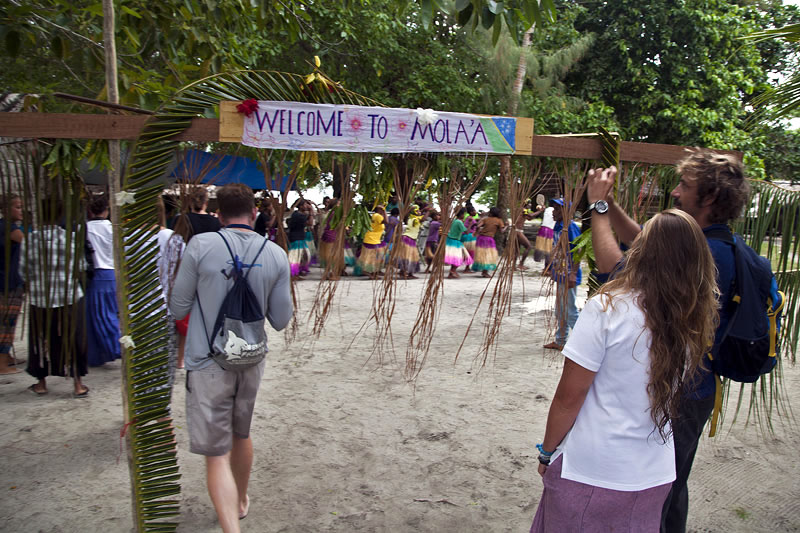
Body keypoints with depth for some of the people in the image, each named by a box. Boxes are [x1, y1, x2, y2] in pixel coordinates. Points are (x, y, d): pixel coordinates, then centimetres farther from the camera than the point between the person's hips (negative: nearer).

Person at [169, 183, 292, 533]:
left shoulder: (200, 246, -14)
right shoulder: (276, 255, -6)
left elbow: (178, 308, -5)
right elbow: (281, 320, 0)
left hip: (208, 363, -4)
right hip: (250, 361, 4)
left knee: (216, 453, 3)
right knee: (241, 435, 26)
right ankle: (240, 501, 47)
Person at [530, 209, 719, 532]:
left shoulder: (608, 309, -19)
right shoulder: (696, 323, -5)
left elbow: (568, 397, -15)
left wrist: (547, 452, -1)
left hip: (589, 473, -5)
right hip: (655, 478, 5)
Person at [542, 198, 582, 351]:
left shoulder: (571, 226, -14)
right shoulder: (557, 227, 13)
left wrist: (573, 274, -24)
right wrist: (551, 267, 24)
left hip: (568, 276, -9)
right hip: (560, 275, 9)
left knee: (570, 311, -4)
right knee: (560, 311, 16)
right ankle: (560, 341, 26)